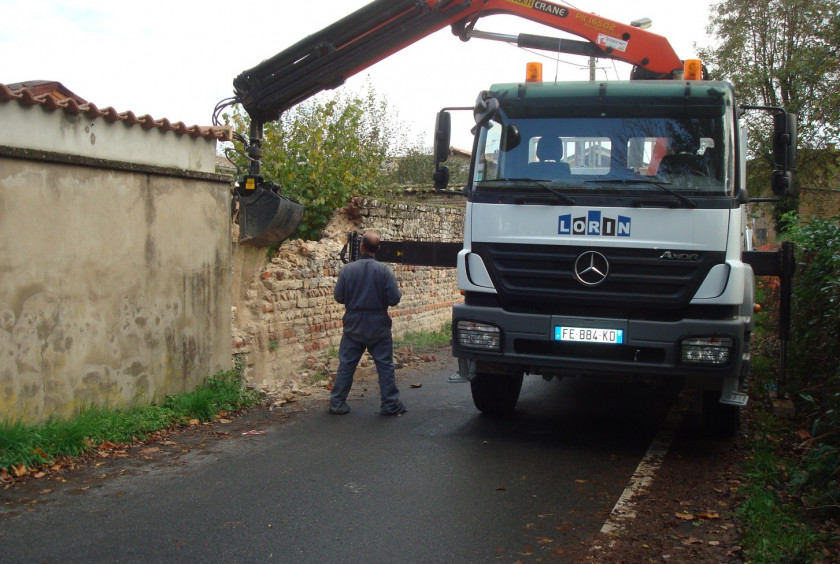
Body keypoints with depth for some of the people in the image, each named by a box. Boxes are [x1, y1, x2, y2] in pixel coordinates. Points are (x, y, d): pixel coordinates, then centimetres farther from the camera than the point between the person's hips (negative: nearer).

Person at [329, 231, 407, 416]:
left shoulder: (347, 269, -7)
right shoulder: (384, 271, -11)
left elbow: (338, 296, -2)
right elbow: (394, 298, -12)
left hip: (353, 325, 2)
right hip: (378, 326, -1)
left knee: (346, 364, 10)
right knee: (385, 365, 7)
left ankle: (337, 403, 15)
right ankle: (390, 404, 9)